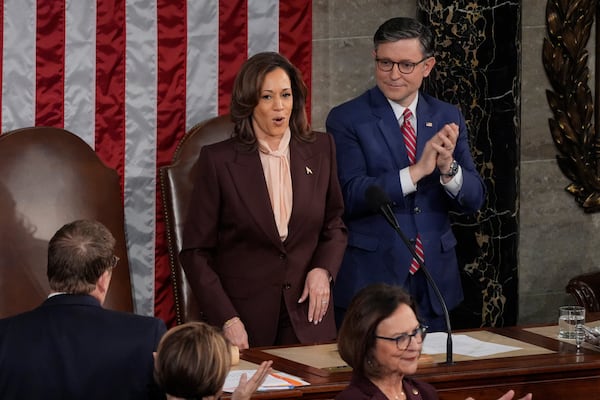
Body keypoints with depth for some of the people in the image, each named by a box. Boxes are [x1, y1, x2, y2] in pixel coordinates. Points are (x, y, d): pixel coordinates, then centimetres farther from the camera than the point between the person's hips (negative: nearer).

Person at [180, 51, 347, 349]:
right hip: (245, 317, -2)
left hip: (307, 313, 2)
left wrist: (323, 269, -3)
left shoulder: (320, 149, 5)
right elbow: (196, 251, -3)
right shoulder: (218, 160, -5)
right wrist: (226, 320, -12)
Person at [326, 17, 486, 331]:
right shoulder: (346, 119, -5)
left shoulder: (447, 118, 7)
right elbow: (351, 196, -15)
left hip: (434, 281, 4)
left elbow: (473, 199, 4)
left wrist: (448, 167, -17)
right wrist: (417, 170, -23)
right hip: (370, 280, -4)